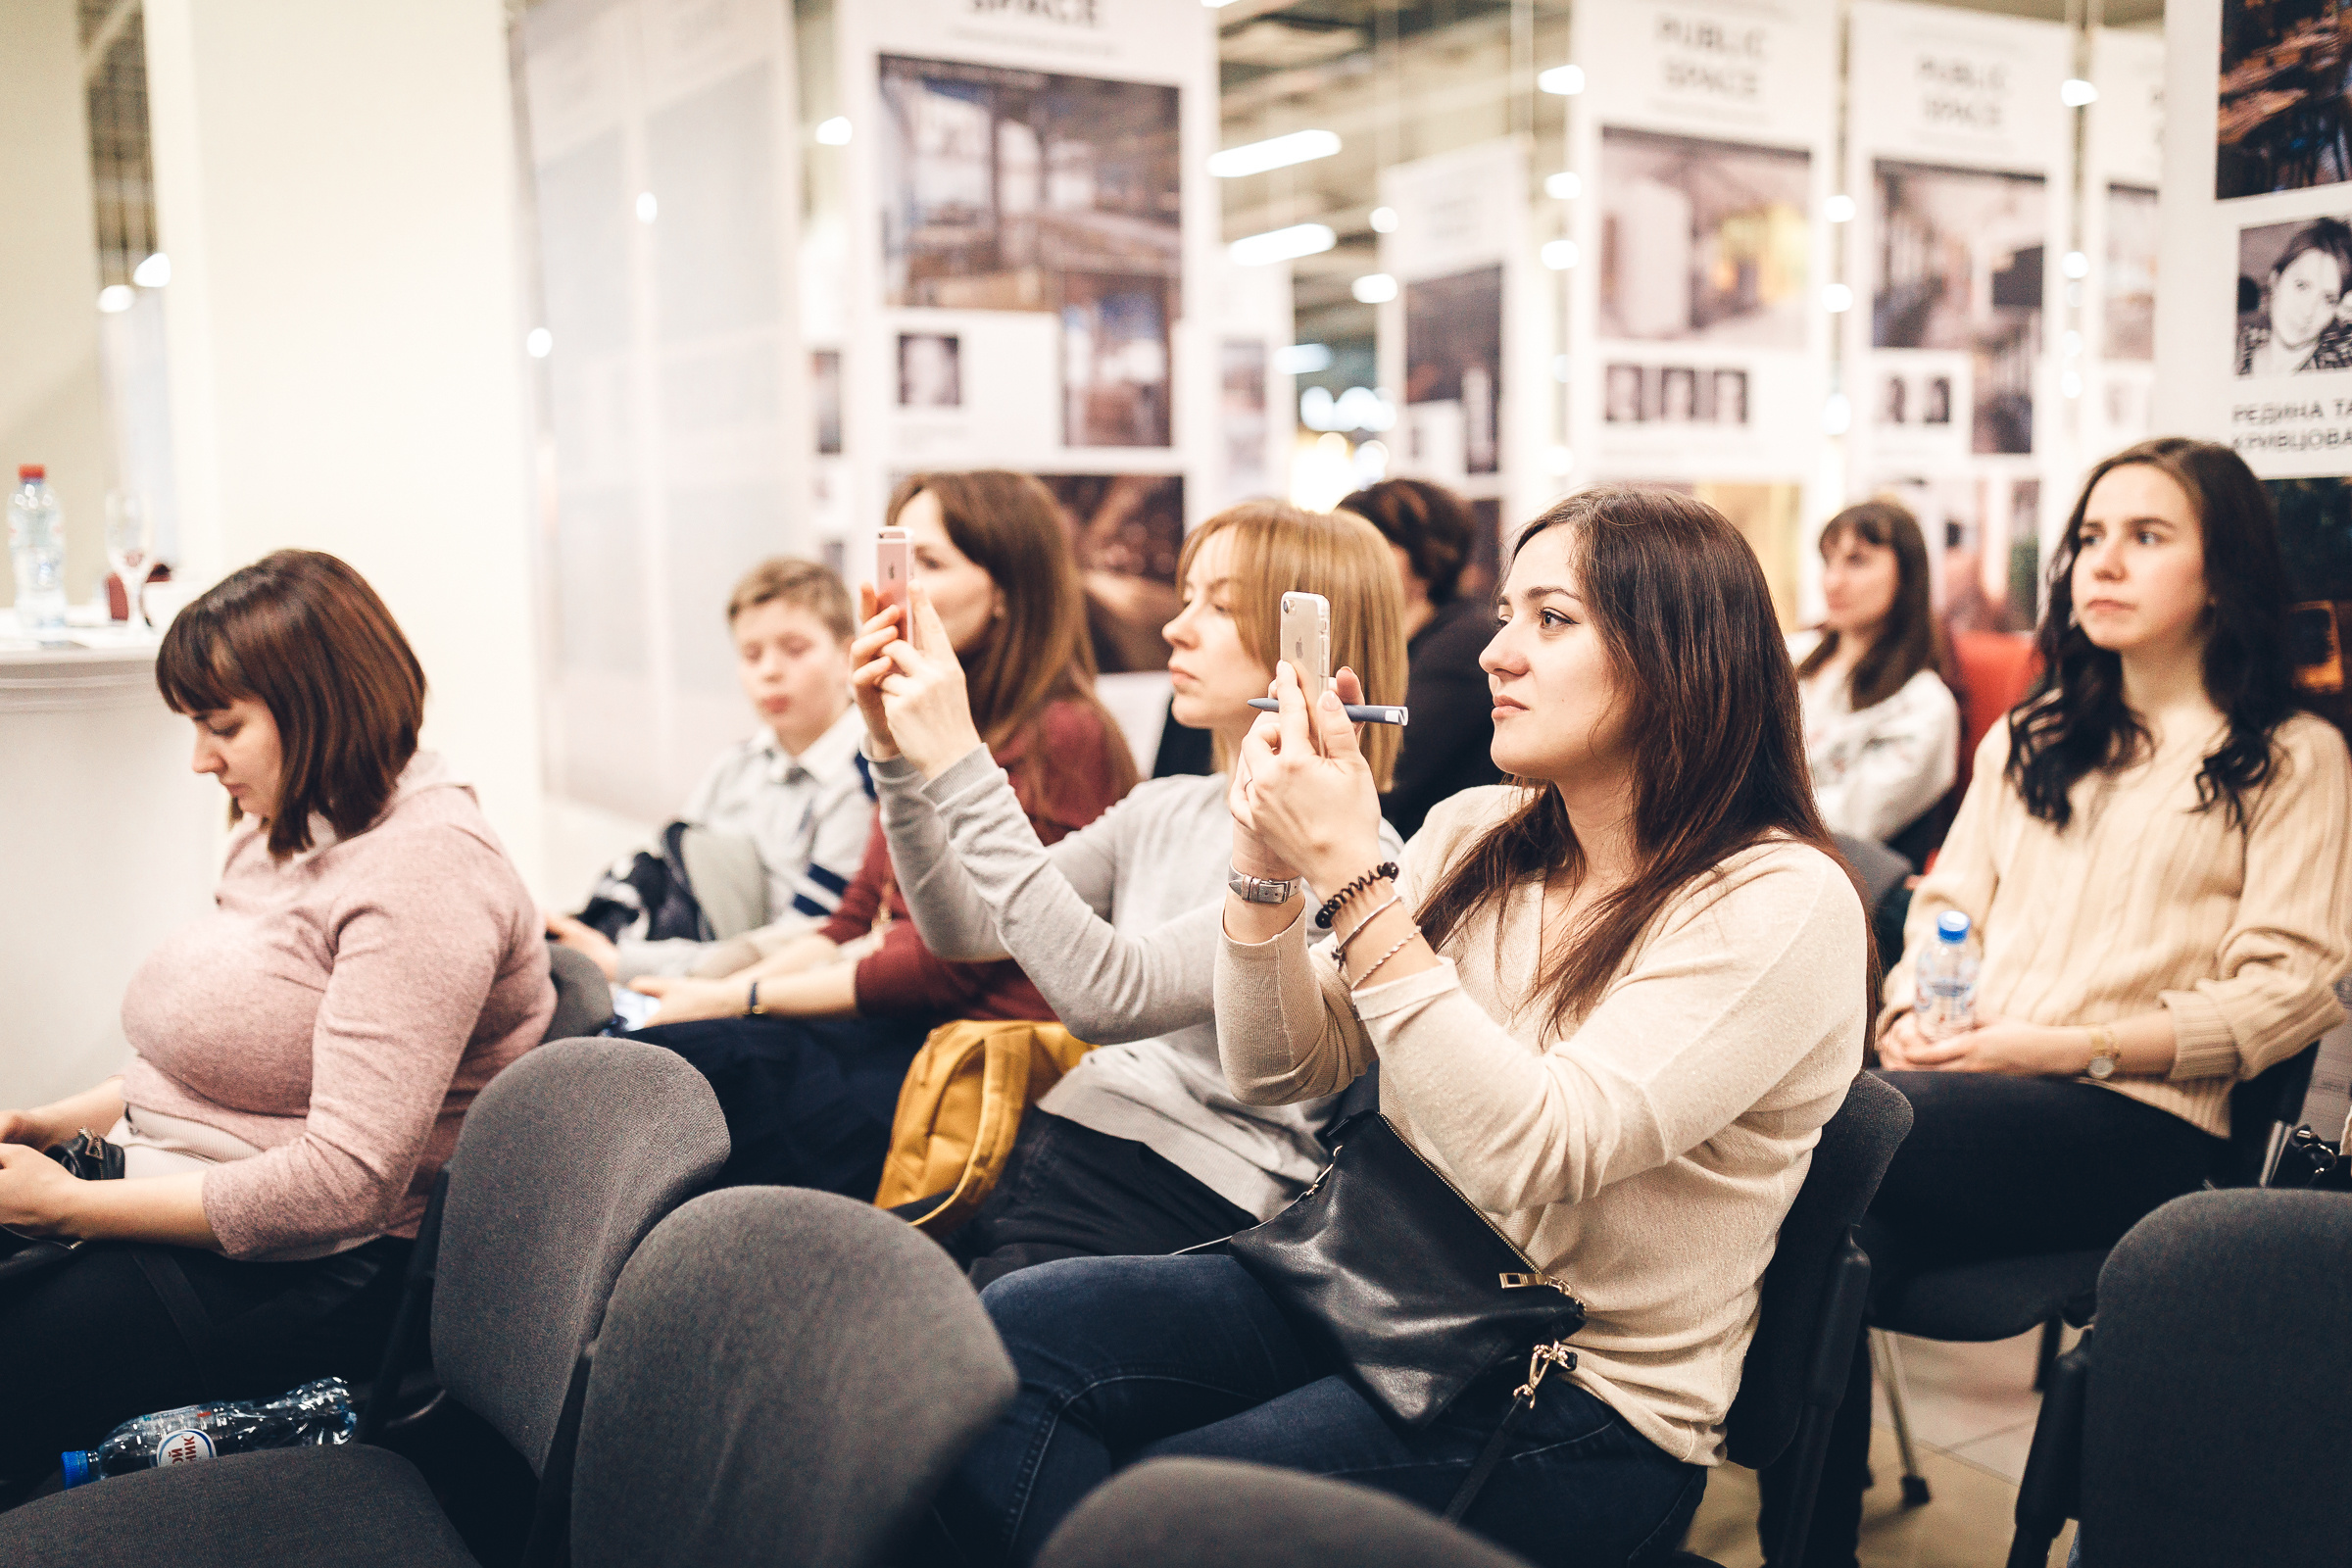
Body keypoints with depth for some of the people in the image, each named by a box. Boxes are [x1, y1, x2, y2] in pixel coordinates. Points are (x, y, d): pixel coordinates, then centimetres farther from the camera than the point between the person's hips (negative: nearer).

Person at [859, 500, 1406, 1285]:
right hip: (1047, 1151, 7)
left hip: (1172, 1205, -7)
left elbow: (1110, 995, -23)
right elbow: (964, 930, 11)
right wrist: (898, 754, -1)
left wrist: (961, 769, -23)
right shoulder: (1162, 811, 14)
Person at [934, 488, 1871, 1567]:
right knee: (1012, 1328, -16)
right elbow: (1281, 1076, 5)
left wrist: (1351, 871, -27)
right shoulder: (1476, 836, 6)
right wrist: (1267, 863, -11)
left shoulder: (1783, 904, -13)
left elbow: (1531, 1154, -26)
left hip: (1587, 1402, -6)